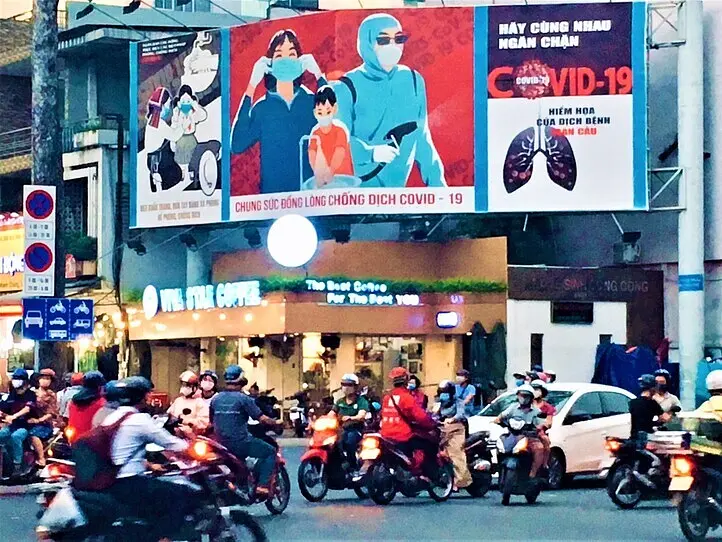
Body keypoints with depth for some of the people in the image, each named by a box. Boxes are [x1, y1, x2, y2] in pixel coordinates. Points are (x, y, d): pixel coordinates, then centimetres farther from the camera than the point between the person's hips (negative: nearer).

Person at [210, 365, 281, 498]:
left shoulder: (215, 399, 8)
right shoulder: (243, 399, -9)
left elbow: (212, 422, 17)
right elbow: (262, 418, -9)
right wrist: (276, 422, 8)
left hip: (221, 445, 7)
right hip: (240, 442, -7)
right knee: (270, 452, 6)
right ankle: (262, 486, -7)